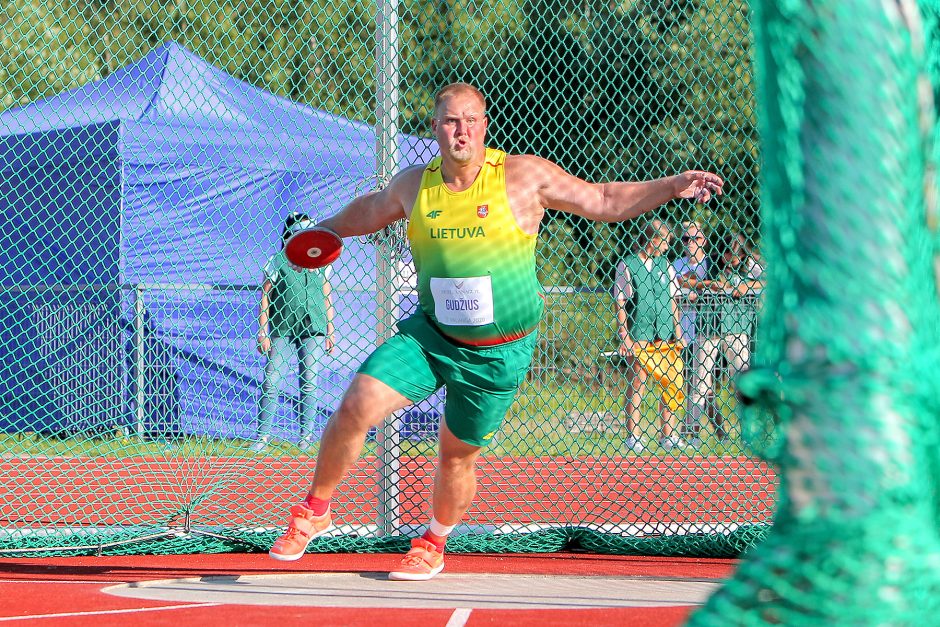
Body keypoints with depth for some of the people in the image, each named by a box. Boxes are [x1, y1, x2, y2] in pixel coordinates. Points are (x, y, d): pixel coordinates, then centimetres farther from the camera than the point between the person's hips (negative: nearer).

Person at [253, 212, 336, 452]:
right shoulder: (277, 261, 3)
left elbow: (327, 298, 16)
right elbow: (265, 297, 2)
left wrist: (330, 331, 11)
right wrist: (262, 331, -5)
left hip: (313, 330, 2)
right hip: (281, 331, -2)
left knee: (309, 382, -2)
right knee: (271, 382, -6)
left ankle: (306, 435, 2)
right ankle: (263, 434, -2)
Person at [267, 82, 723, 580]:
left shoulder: (523, 175, -10)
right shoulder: (414, 185, -1)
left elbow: (604, 202, -3)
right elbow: (371, 209, 23)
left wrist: (672, 187, -11)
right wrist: (324, 230, 29)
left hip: (498, 353, -2)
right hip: (430, 335, 2)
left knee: (457, 454, 8)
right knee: (355, 408, -14)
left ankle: (433, 544, 36)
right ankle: (314, 511, 7)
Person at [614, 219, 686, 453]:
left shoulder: (665, 265, 14)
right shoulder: (627, 266, 0)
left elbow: (672, 300, 17)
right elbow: (620, 303, -2)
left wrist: (677, 330, 10)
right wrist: (624, 335, -8)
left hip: (665, 336, 5)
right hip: (638, 335, -5)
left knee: (672, 384, 1)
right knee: (637, 383, -5)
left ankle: (668, 434, 8)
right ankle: (633, 435, 0)